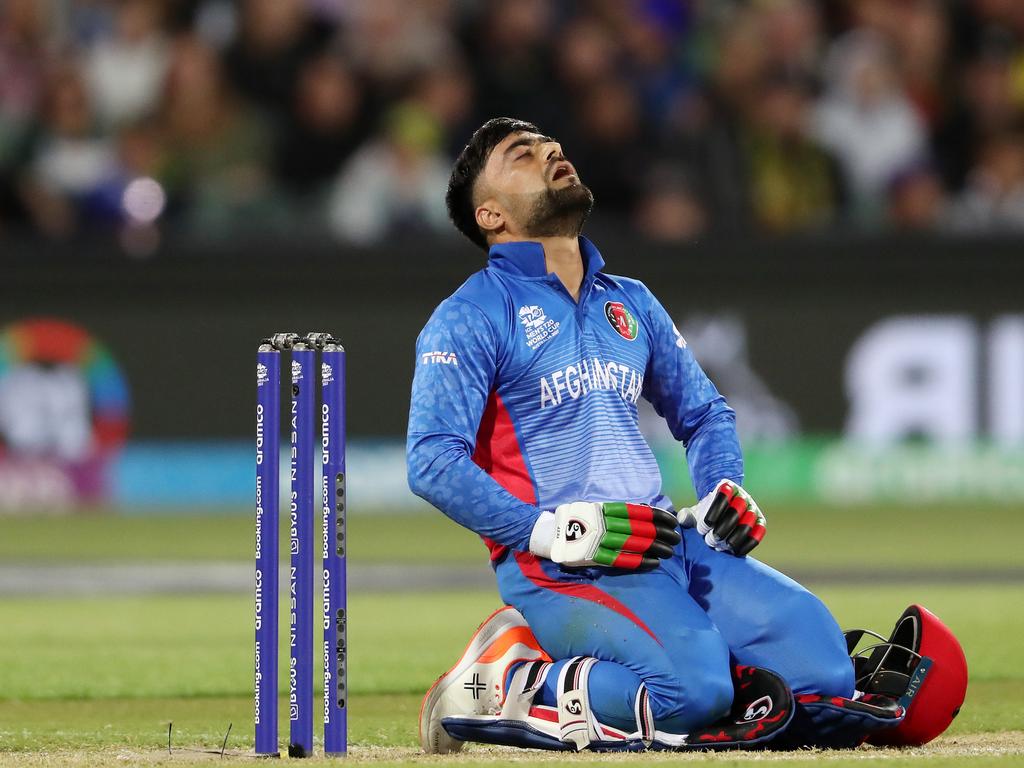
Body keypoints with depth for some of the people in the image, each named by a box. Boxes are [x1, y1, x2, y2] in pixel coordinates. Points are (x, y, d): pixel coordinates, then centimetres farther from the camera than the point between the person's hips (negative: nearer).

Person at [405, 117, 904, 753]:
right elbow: (434, 463, -11)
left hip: (671, 544, 7)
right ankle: (506, 688, -8)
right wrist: (555, 532, -20)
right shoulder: (470, 318, 0)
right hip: (560, 570, -7)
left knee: (819, 658, -12)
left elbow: (703, 412, 32)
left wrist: (725, 488, 9)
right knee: (695, 689, -31)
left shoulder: (631, 303, 23)